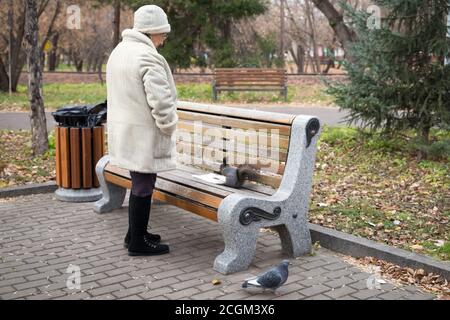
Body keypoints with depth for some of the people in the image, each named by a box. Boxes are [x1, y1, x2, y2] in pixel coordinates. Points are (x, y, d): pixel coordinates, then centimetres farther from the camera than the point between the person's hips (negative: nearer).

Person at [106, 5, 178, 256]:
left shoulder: (119, 51, 12)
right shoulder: (148, 57, -19)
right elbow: (161, 101, -24)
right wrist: (169, 128, -9)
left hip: (125, 132, 10)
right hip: (144, 134, -10)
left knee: (139, 184, 20)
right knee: (143, 188, 0)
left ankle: (135, 234, 31)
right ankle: (138, 243, 10)